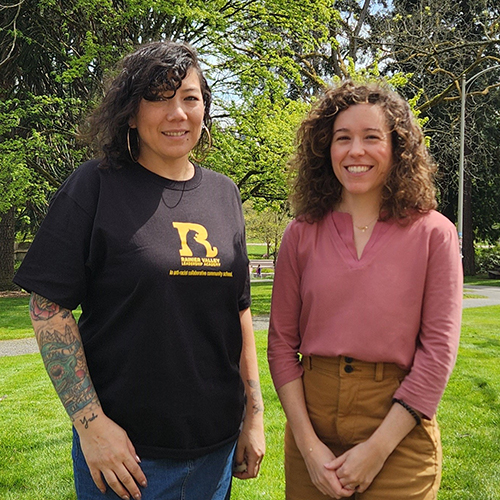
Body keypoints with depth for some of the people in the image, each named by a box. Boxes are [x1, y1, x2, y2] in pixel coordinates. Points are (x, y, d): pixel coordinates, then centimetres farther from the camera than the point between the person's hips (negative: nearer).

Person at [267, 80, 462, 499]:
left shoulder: (434, 233, -5)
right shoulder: (302, 234, 1)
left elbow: (439, 348, -8)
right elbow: (282, 342, 0)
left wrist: (378, 448, -12)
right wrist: (308, 443, -7)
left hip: (400, 427, -2)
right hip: (312, 414, 2)